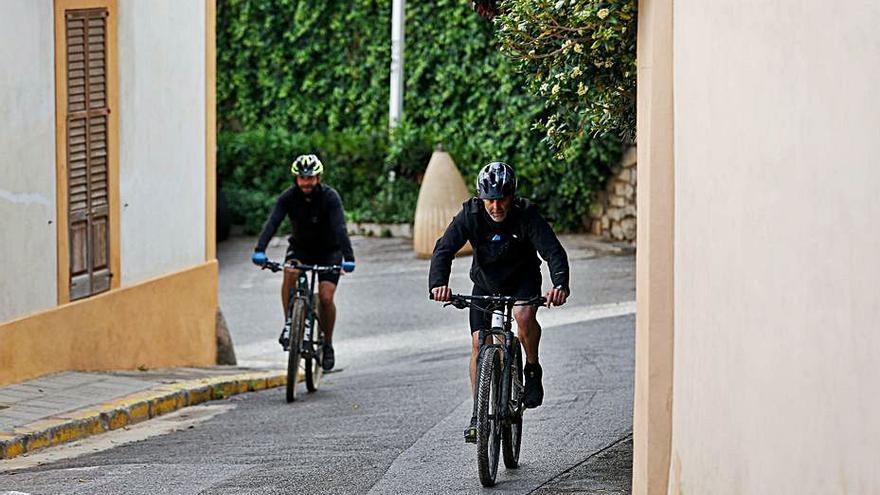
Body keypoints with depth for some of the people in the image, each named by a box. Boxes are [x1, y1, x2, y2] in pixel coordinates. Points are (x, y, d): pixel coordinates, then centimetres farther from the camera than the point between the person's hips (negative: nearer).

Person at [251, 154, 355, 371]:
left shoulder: (330, 197, -24)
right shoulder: (288, 197, -18)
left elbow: (339, 228, -35)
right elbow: (272, 223, -30)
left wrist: (348, 257, -50)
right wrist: (259, 250, -47)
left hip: (329, 250, -2)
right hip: (300, 247, 2)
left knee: (326, 297, -16)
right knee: (290, 273, -31)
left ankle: (327, 345, 5)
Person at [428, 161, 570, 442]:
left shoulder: (526, 215, -26)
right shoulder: (471, 214, -22)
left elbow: (553, 251, -34)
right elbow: (445, 249, -30)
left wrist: (560, 284, -53)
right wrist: (438, 283, -49)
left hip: (523, 279, -2)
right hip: (486, 282, 2)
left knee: (524, 316, -32)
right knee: (479, 342, -8)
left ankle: (532, 370, -5)